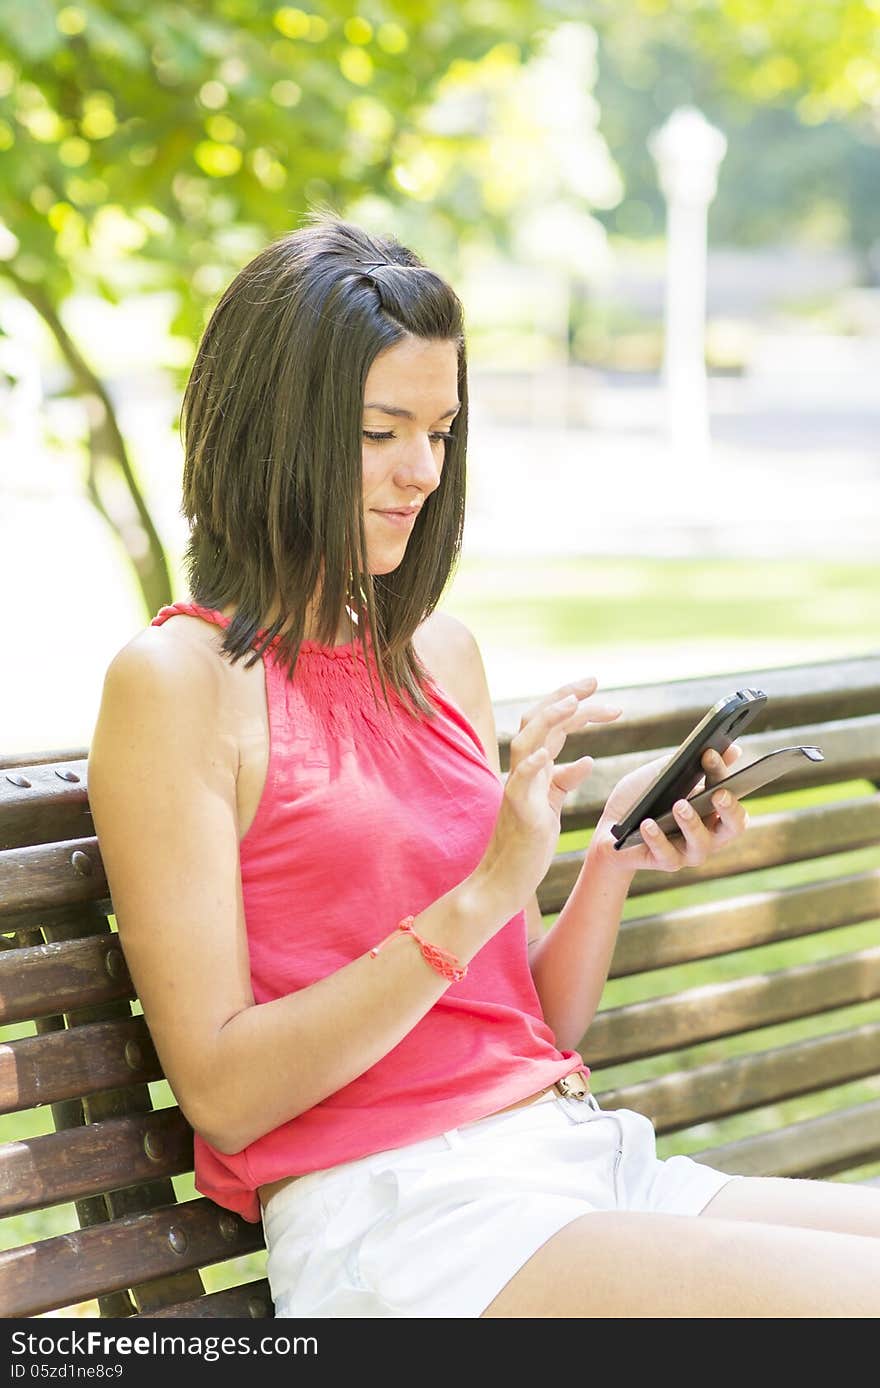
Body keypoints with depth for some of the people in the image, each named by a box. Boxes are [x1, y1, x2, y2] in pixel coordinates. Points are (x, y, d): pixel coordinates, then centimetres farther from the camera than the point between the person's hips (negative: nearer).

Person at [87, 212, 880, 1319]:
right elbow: (221, 1091, -9)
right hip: (382, 1217, -7)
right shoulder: (179, 679, -4)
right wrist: (479, 898, -15)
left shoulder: (441, 655, 17)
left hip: (585, 1152, 7)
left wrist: (614, 860, 0)